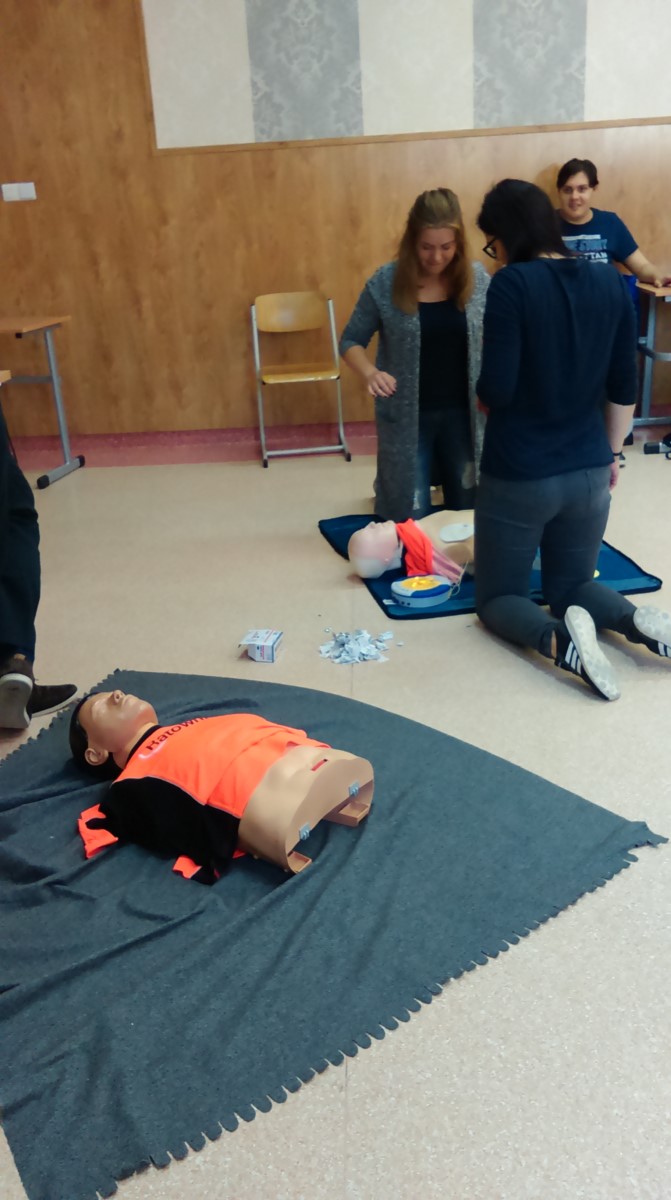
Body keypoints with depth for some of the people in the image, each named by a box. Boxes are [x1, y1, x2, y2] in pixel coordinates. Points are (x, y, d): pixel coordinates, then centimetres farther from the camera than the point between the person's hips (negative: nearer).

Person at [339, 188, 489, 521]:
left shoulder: (478, 279, -4)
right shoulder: (385, 283, -11)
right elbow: (351, 341, -1)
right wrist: (370, 373, -22)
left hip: (463, 413, 2)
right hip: (407, 417, -2)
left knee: (468, 507, 14)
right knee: (410, 516, 8)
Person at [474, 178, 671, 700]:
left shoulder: (512, 285, -15)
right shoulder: (612, 284, 2)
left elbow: (496, 391, -19)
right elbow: (624, 389, 6)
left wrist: (484, 391, 4)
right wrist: (611, 452, 19)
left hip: (519, 474, -5)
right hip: (589, 471, 5)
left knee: (498, 596, 12)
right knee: (573, 585, 24)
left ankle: (559, 640, -20)